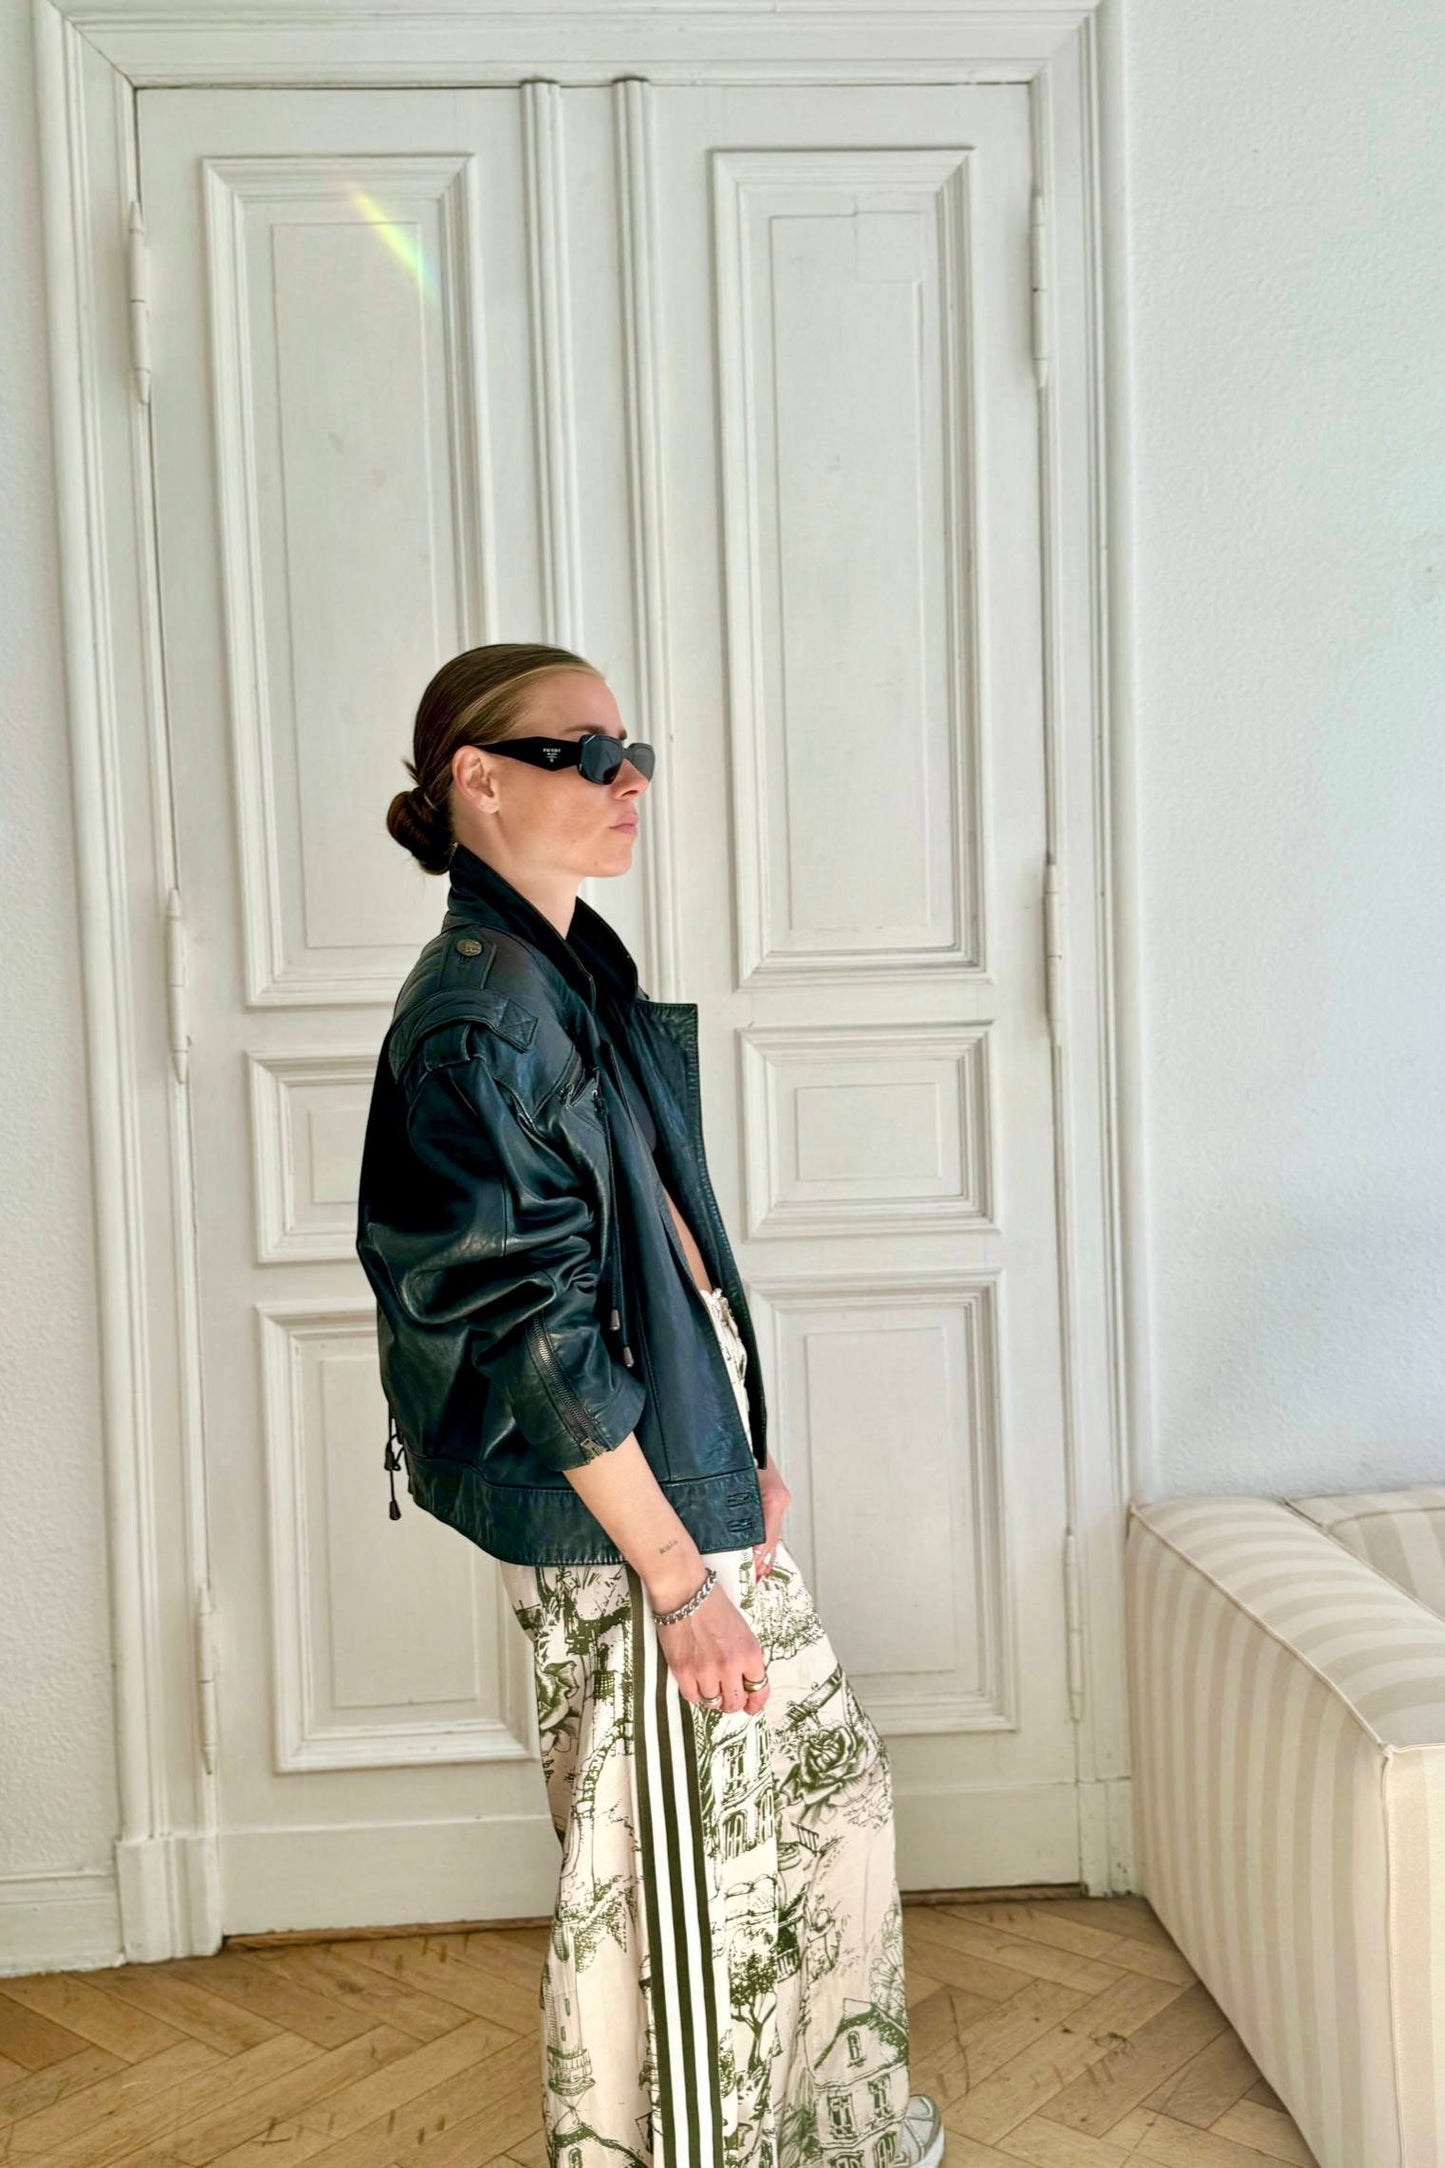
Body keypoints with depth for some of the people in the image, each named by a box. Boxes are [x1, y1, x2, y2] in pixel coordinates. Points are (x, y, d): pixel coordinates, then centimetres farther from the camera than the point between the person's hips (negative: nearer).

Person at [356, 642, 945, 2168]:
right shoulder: (479, 1015, -20)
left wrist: (739, 1455, 14)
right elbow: (534, 1331, -22)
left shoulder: (580, 977, 9)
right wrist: (676, 1580, -20)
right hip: (614, 1528, -10)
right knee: (676, 1877, 6)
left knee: (831, 1782, 21)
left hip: (692, 1481, 10)